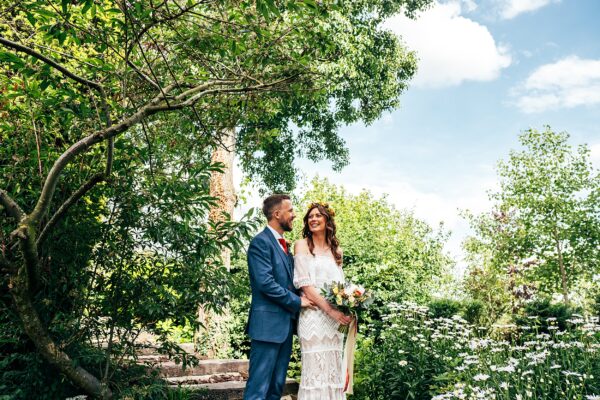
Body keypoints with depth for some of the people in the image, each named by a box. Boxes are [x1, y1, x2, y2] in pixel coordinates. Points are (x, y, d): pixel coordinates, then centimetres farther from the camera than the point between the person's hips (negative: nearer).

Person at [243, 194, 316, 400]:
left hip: (285, 323, 9)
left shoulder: (282, 244, 17)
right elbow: (265, 282, -20)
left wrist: (301, 299, 5)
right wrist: (297, 301, -12)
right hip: (268, 323, -9)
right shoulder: (261, 242, -11)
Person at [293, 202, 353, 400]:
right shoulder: (302, 245, 0)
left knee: (333, 367, 7)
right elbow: (305, 286, -9)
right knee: (315, 368, -2)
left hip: (336, 317, 5)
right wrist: (331, 310, -17)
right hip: (313, 315, -5)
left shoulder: (336, 250, 14)